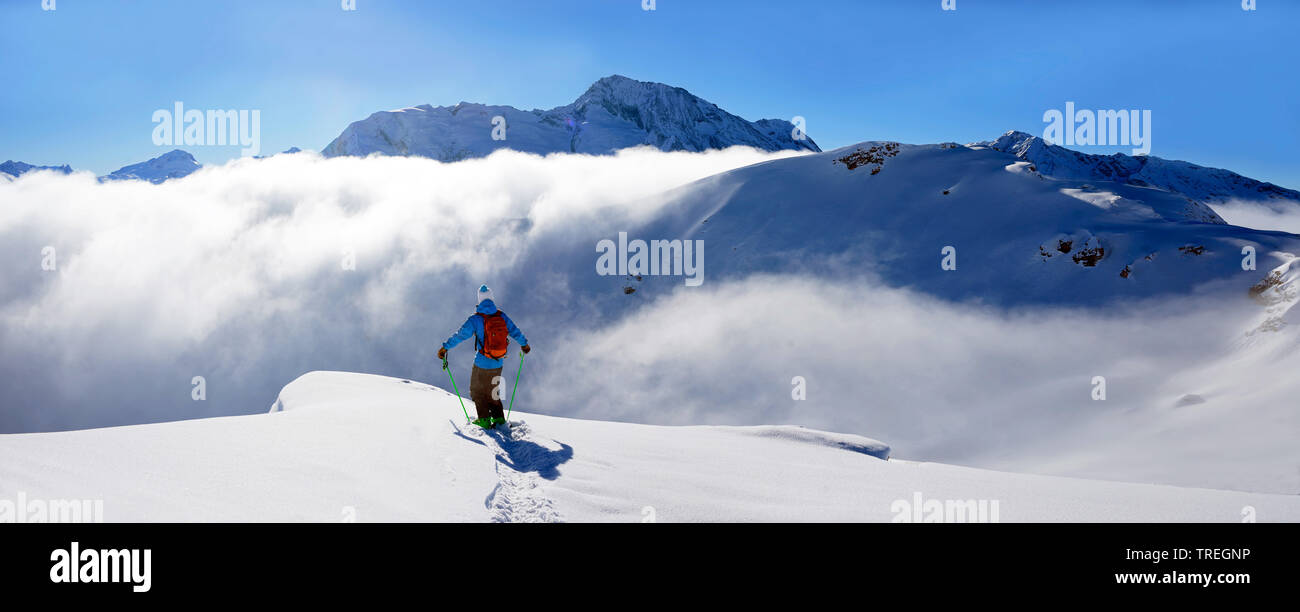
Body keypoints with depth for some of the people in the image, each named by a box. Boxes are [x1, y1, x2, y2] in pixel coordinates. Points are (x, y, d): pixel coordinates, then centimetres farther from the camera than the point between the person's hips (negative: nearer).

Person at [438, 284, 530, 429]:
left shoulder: (476, 319, -14)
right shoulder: (501, 316, -2)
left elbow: (460, 335, -13)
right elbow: (515, 332, 8)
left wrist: (445, 347, -2)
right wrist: (524, 344, 27)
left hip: (482, 363, -4)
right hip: (498, 363, 4)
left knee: (477, 390, 15)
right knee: (492, 390, 23)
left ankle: (484, 419, 8)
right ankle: (498, 417, 20)